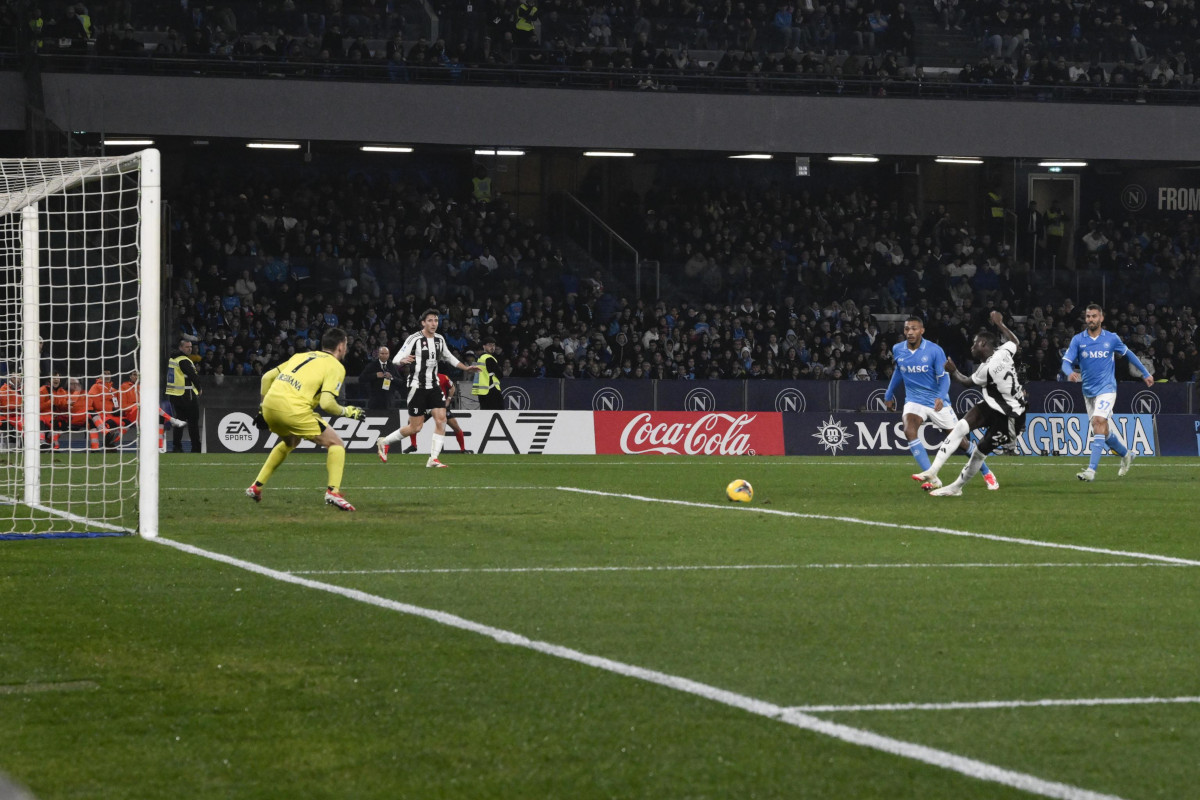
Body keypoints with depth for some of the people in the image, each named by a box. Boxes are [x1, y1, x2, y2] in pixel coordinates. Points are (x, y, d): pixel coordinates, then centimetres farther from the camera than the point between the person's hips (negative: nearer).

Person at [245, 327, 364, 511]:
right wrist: (347, 412, 8)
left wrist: (263, 407, 29)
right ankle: (333, 491, -11)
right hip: (293, 409, -7)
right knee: (336, 444, 6)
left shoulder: (302, 356, 24)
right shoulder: (336, 366, 4)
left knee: (289, 442, 36)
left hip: (270, 404, 7)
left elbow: (267, 377, 22)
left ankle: (256, 487, 34)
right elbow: (327, 403, -10)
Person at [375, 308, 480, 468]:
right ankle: (384, 442, 18)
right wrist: (403, 360, -39)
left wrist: (466, 368, 21)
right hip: (417, 387, -6)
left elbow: (448, 357, 26)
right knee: (415, 427, -4)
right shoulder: (415, 339, -12)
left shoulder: (440, 339, 7)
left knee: (441, 419, -10)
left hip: (433, 386, 6)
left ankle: (433, 459, -6)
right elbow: (395, 360, -16)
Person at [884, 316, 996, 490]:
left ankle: (987, 474, 24)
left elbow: (944, 378, -13)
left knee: (959, 440, 2)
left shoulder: (935, 351, -14)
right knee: (909, 431, -27)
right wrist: (888, 395, 24)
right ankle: (931, 477, -30)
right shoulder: (897, 350, -2)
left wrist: (940, 397, -32)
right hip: (914, 401, 2)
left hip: (937, 402, -2)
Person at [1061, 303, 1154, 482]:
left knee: (1098, 422, -23)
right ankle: (1126, 454, 41)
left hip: (1106, 388, -4)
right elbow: (1066, 361, -6)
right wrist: (1070, 372, -30)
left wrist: (1145, 373, 21)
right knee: (1103, 430, 12)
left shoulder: (1111, 338, 0)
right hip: (1088, 391, 4)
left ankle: (1091, 469, -29)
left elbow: (1128, 354, 16)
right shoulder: (1078, 340, 1)